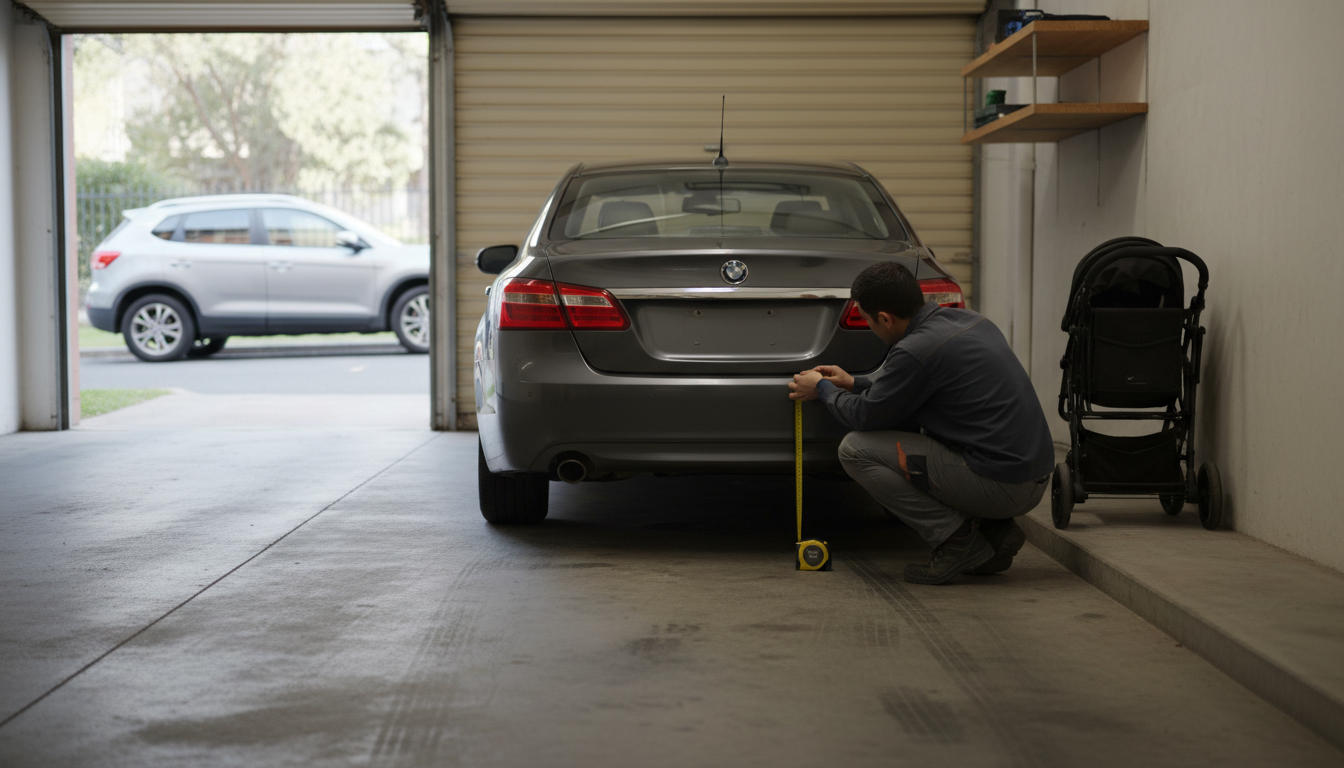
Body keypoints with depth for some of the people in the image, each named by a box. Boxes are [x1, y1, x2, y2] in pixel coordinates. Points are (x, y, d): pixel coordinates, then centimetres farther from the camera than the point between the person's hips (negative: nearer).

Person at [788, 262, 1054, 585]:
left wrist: (823, 389, 16)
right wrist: (854, 382, 33)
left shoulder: (917, 349, -16)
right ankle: (995, 530, 15)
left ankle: (956, 537, -4)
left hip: (999, 483, -9)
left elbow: (865, 416, -2)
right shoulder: (969, 320, 10)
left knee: (856, 449, -4)